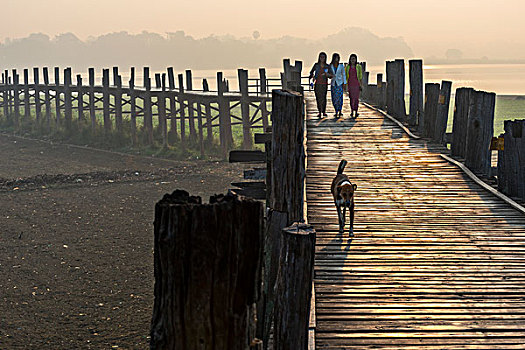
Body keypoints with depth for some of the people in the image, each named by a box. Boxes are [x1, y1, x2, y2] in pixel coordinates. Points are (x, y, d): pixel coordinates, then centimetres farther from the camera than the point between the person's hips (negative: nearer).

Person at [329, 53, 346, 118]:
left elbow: (344, 75, 6)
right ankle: (336, 111, 8)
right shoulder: (330, 66, 4)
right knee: (334, 98, -1)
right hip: (333, 84, 2)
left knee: (339, 97, -10)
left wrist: (344, 83, 2)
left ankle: (340, 111, -5)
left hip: (340, 83, -2)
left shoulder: (341, 66, 2)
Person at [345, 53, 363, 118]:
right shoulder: (347, 67, 7)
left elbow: (361, 76, 4)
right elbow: (346, 77, 10)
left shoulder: (359, 67, 2)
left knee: (356, 98, -8)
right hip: (350, 84, 2)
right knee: (351, 98, 3)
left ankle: (356, 112, -6)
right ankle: (352, 111, 13)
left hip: (357, 84, -2)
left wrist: (361, 85, -3)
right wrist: (345, 85, 6)